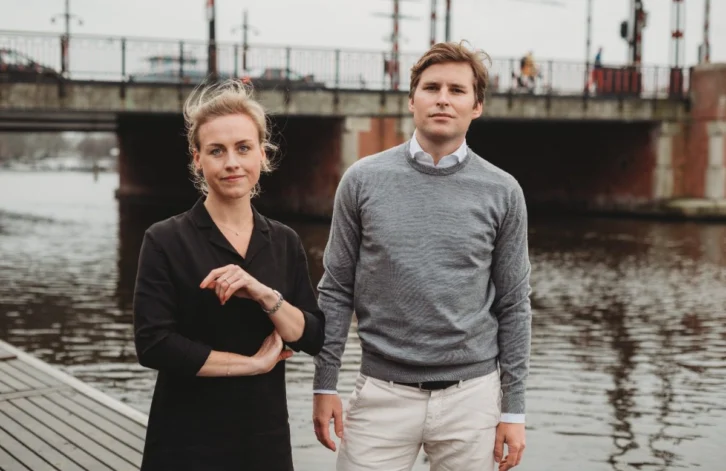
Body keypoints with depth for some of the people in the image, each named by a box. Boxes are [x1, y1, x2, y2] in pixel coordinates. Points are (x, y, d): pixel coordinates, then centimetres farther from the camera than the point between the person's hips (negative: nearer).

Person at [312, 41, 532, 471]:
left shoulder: (502, 192, 1)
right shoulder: (363, 180, 0)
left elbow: (513, 306, 3)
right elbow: (336, 291, 4)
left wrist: (514, 409, 1)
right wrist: (325, 384, 0)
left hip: (470, 393, 0)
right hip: (383, 391, 0)